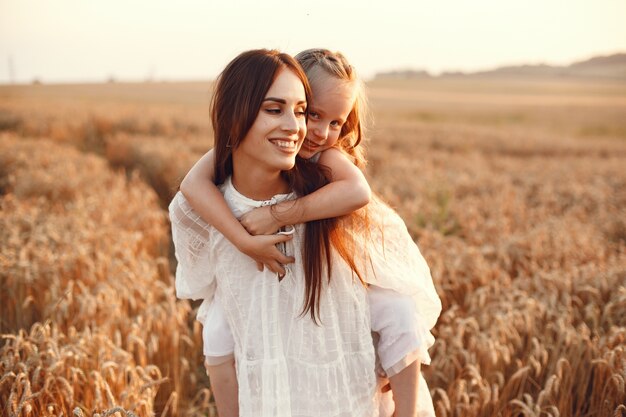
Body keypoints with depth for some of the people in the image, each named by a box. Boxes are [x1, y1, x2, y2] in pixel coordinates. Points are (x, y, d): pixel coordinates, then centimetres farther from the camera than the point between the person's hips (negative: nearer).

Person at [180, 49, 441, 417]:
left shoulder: (330, 155, -24)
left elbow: (358, 192, -46)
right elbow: (194, 183, -37)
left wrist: (278, 214, -47)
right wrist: (245, 240, -47)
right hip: (272, 268, 1)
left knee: (401, 315, -17)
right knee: (221, 330, -14)